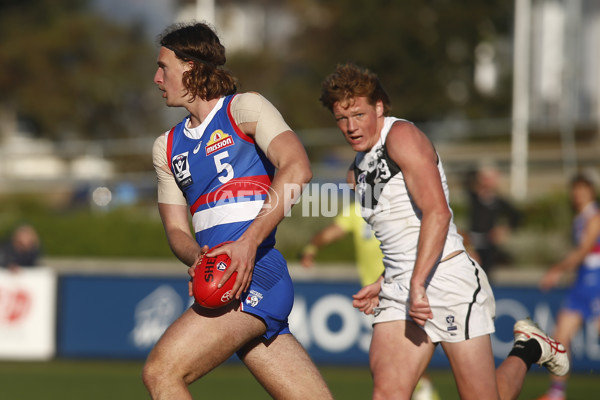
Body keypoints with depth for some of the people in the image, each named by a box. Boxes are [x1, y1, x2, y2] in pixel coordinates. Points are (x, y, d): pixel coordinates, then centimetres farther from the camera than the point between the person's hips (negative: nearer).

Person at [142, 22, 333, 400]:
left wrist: (249, 242, -24)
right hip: (222, 284, 7)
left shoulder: (245, 107, 1)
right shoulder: (167, 147, 23)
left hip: (255, 275, -7)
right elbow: (176, 229, 18)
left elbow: (296, 168, -15)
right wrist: (197, 258, -7)